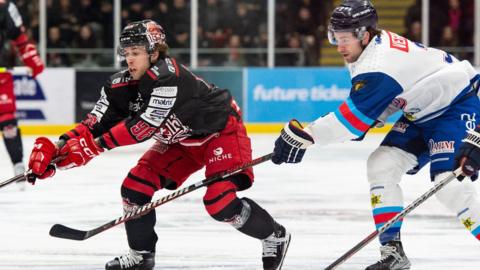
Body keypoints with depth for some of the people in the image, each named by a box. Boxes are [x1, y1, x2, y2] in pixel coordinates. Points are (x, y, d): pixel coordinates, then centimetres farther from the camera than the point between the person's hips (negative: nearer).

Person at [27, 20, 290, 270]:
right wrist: (59, 148, -29)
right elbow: (96, 122, -14)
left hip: (222, 132, -8)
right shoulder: (122, 84, -10)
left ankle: (275, 236, 2)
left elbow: (147, 124, -39)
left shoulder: (169, 76, -34)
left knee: (220, 201, -23)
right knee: (135, 185, -4)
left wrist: (97, 144, -42)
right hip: (180, 140, 8)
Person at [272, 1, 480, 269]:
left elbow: (354, 116, -32)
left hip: (458, 103, -10)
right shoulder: (375, 45, -1)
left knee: (447, 181, -26)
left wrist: (302, 134, -29)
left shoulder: (379, 65, -31)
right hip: (424, 111, 11)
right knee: (381, 164, -1)